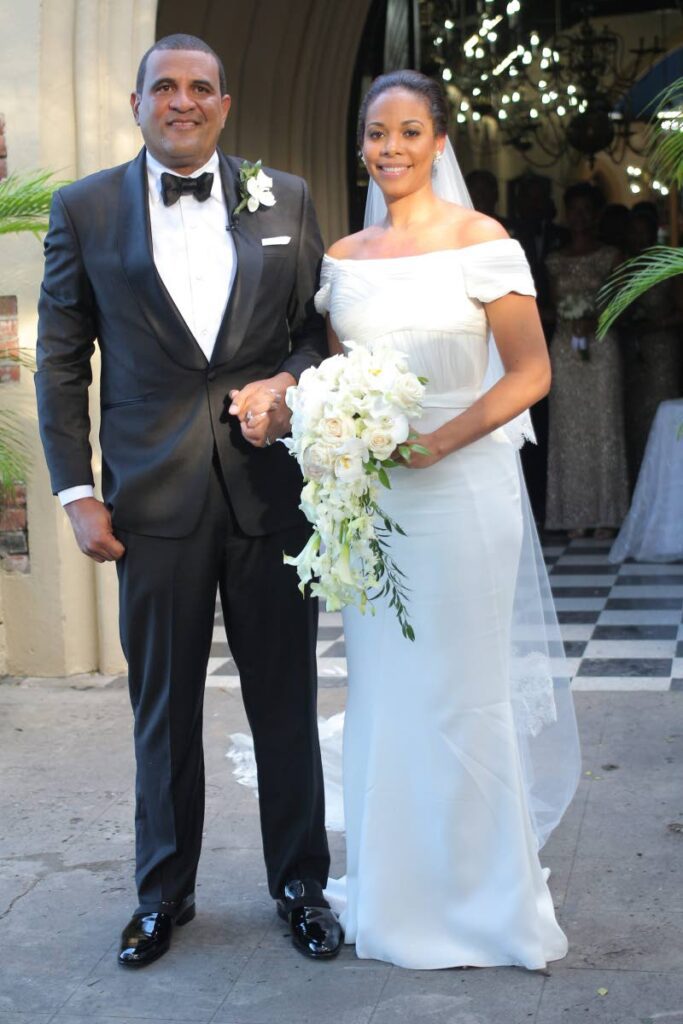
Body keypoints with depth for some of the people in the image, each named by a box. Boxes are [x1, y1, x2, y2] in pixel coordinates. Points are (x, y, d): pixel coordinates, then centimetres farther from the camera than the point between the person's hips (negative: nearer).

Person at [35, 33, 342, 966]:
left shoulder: (287, 200, 7)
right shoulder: (84, 209, 3)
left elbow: (320, 327, 10)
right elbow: (61, 360, 4)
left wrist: (291, 383, -12)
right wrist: (76, 490, -3)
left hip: (270, 488, 1)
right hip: (154, 496, -1)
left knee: (286, 702, 10)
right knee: (164, 707, 10)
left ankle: (300, 884, 26)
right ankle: (163, 895, 26)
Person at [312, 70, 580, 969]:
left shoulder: (481, 240, -5)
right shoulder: (344, 257, 10)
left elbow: (531, 371, -10)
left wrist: (437, 442, -19)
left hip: (462, 484, -5)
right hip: (369, 494, 5)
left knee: (461, 693, 2)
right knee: (381, 690, 11)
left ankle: (482, 897, 18)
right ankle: (392, 888, 25)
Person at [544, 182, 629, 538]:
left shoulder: (611, 256, 5)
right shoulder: (554, 261, 11)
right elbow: (551, 307, 8)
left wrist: (594, 320, -16)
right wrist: (571, 322, -11)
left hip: (600, 346, -2)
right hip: (564, 349, 2)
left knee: (602, 426, -4)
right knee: (569, 430, 0)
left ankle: (605, 514, 0)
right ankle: (575, 515, 3)